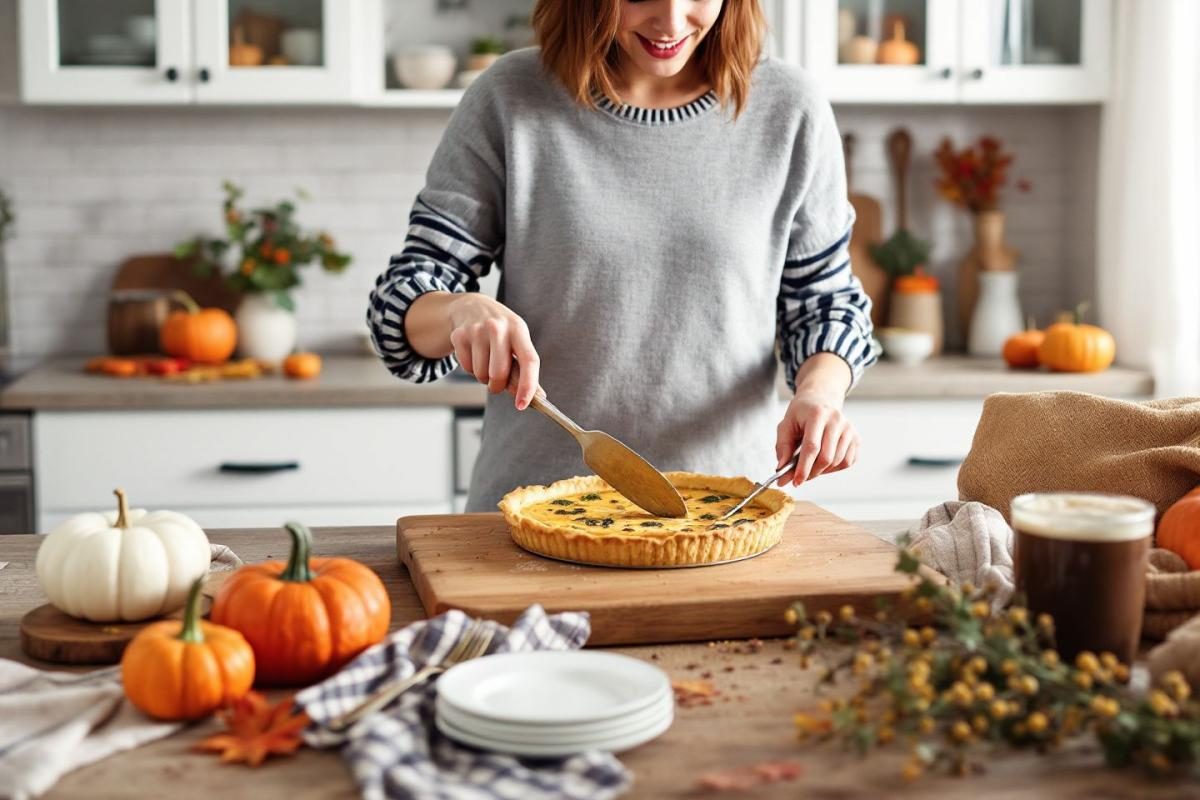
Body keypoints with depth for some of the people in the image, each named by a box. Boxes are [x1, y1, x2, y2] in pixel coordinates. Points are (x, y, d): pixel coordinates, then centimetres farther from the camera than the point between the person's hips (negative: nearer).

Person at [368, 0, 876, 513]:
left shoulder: (790, 111, 1)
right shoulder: (508, 101, -2)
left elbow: (824, 302, 10)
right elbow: (403, 305, 1)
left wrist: (820, 391, -11)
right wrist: (463, 309, -21)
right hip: (531, 509, -1)